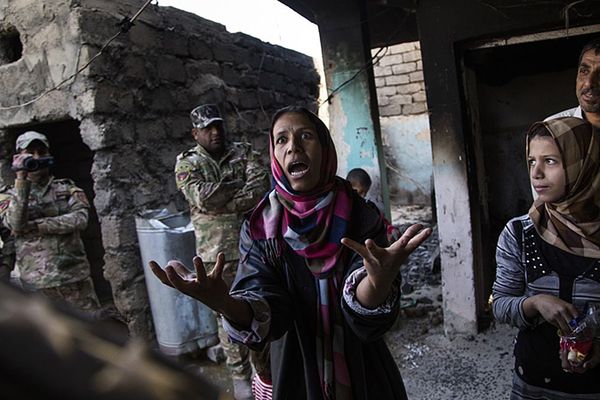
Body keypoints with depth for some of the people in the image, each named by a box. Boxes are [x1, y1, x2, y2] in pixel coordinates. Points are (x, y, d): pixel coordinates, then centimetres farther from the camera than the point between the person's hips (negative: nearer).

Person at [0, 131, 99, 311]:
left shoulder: (67, 188, 7)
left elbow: (80, 219, -9)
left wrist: (35, 226, -13)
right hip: (37, 282, 0)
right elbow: (15, 224, -15)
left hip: (74, 275, 0)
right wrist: (21, 179, -16)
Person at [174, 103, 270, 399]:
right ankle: (240, 375, 25)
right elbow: (201, 197, -17)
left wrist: (218, 203, -16)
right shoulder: (187, 163, 2)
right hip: (218, 252, -1)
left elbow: (261, 188, -10)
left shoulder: (244, 152, 6)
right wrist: (239, 185, -8)